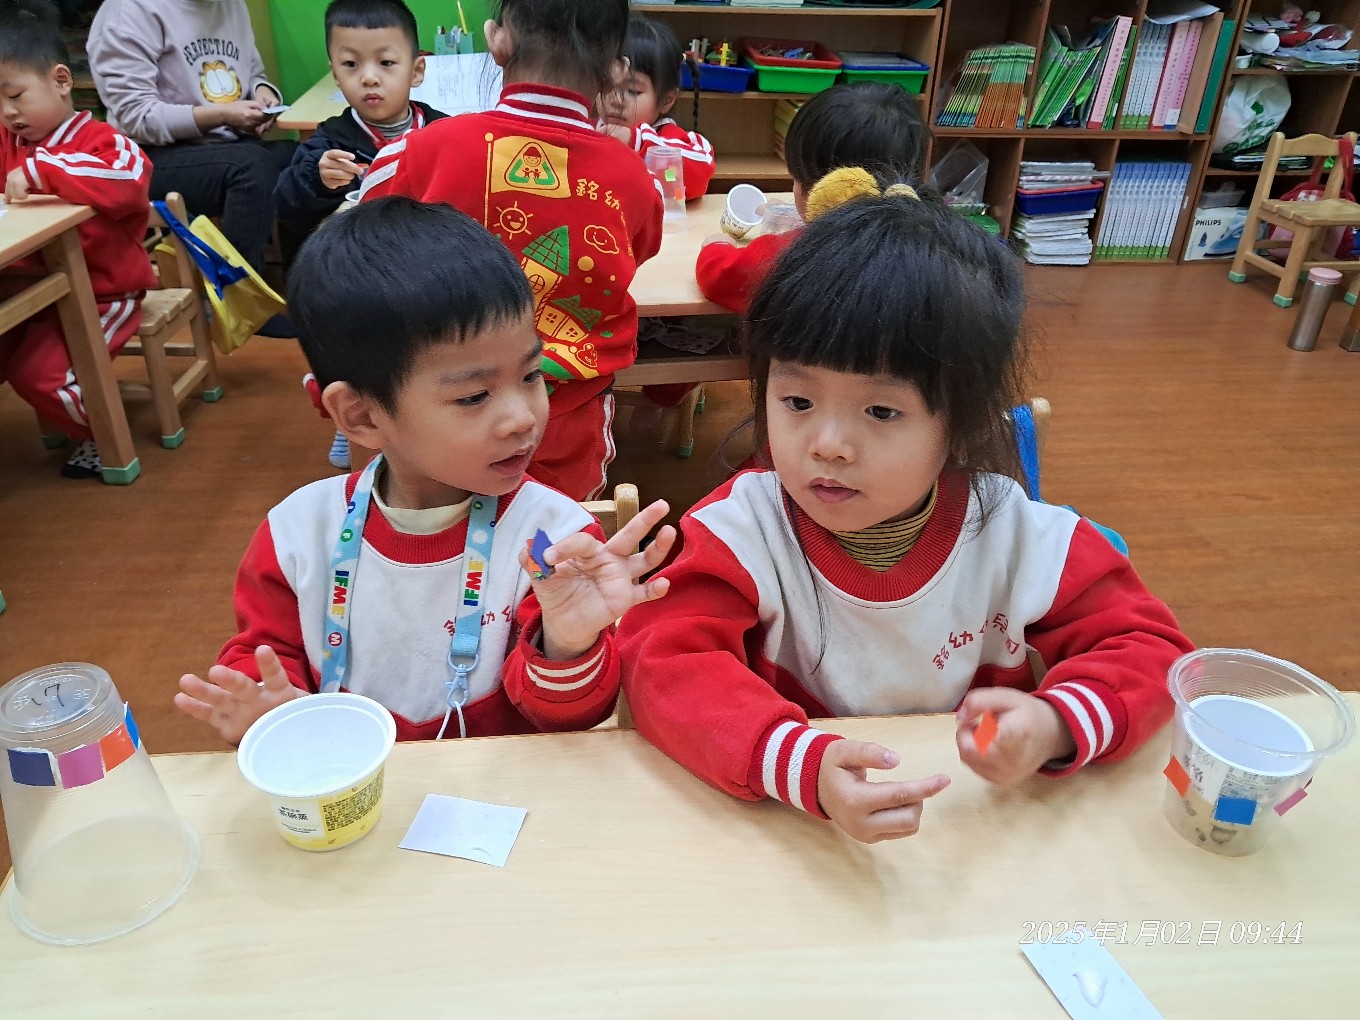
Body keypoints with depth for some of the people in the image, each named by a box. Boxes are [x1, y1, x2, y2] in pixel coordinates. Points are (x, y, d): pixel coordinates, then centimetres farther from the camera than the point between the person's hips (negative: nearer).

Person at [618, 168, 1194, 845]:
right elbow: (664, 664, -23)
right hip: (786, 833, -1)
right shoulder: (743, 528, -15)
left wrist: (1056, 725, -24)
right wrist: (802, 765, -38)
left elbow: (1148, 649, -2)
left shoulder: (1022, 540, -10)